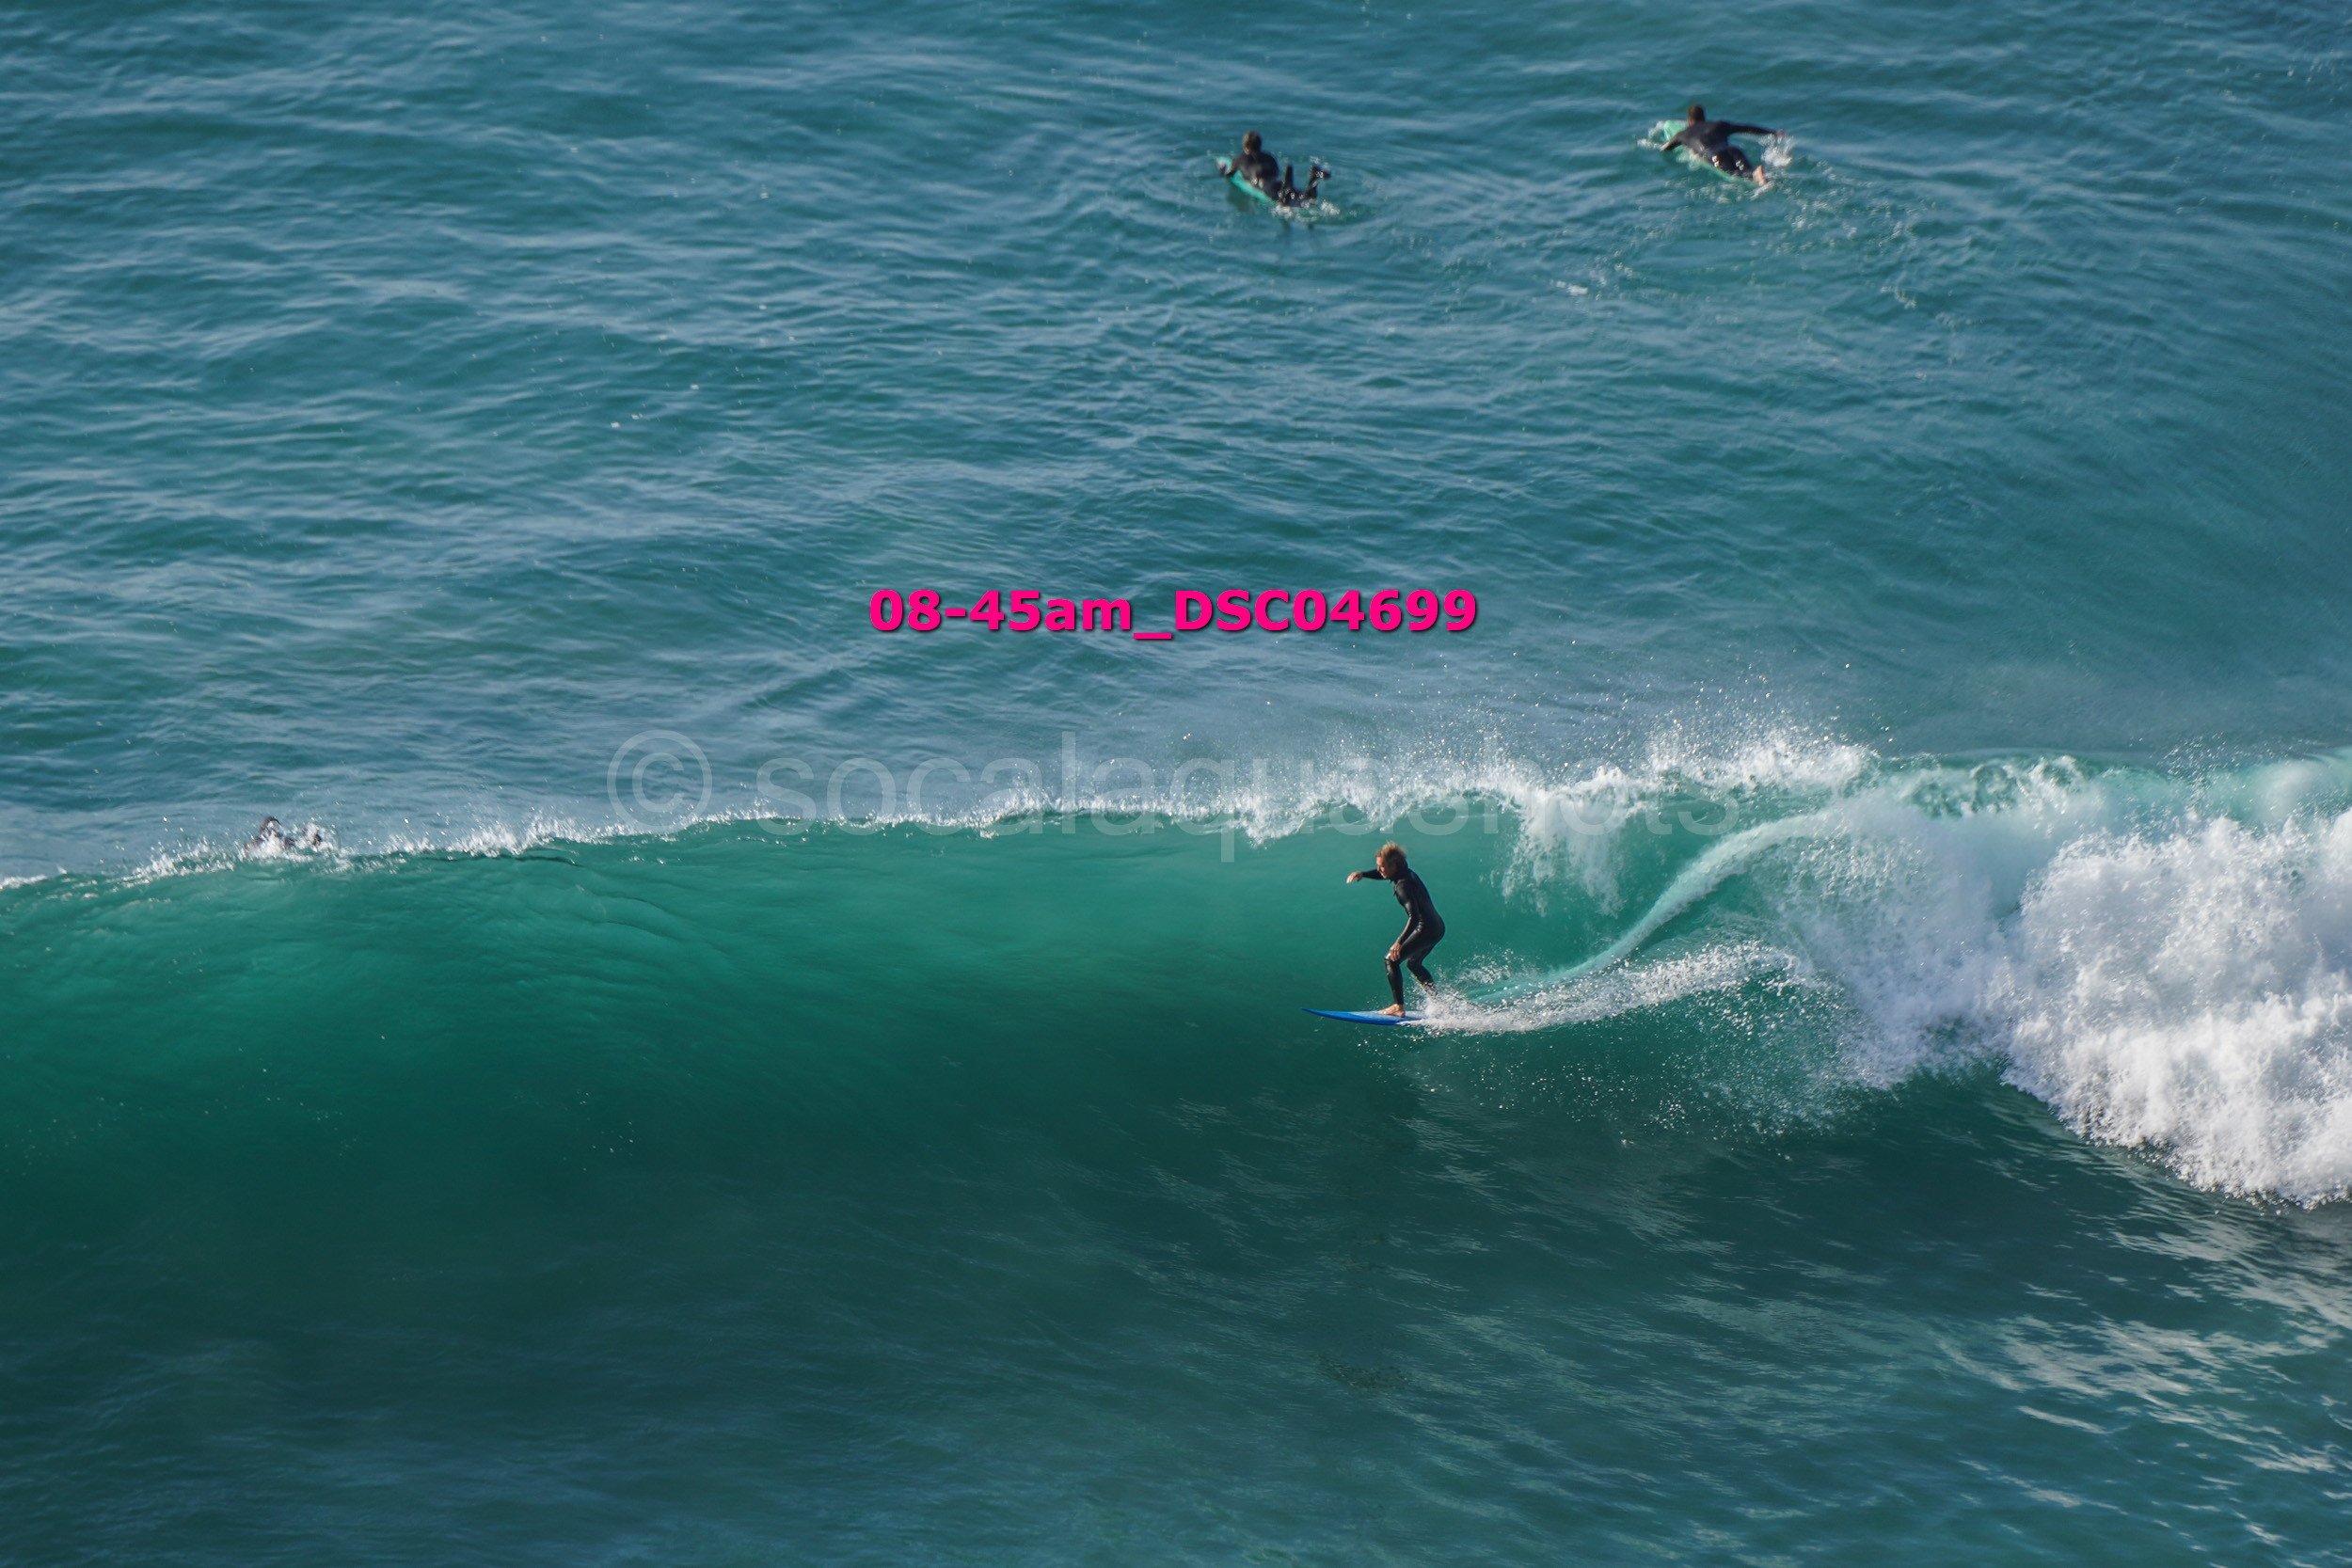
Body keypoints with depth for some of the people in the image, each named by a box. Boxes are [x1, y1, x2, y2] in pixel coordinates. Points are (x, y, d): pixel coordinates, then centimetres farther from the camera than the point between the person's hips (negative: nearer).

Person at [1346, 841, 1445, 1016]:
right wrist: (1362, 874, 8)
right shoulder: (1406, 873, 6)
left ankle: (1399, 1007, -13)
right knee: (1412, 963, 28)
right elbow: (1382, 874, 26)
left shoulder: (1403, 885, -22)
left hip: (1426, 929, -10)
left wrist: (1400, 942, -38)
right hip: (1438, 927, 10)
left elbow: (1414, 916, -31)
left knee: (1392, 960, -10)